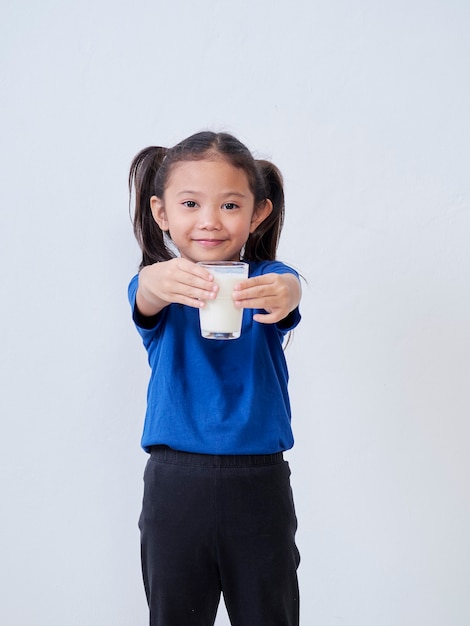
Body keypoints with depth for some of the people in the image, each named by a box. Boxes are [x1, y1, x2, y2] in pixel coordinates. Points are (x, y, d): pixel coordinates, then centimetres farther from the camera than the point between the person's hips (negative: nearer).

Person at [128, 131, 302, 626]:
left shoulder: (264, 278, -2)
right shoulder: (158, 280, -1)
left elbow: (288, 288, -25)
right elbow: (144, 300, -25)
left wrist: (285, 293, -50)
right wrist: (158, 283, -49)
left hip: (259, 482, 0)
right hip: (175, 481, 1)